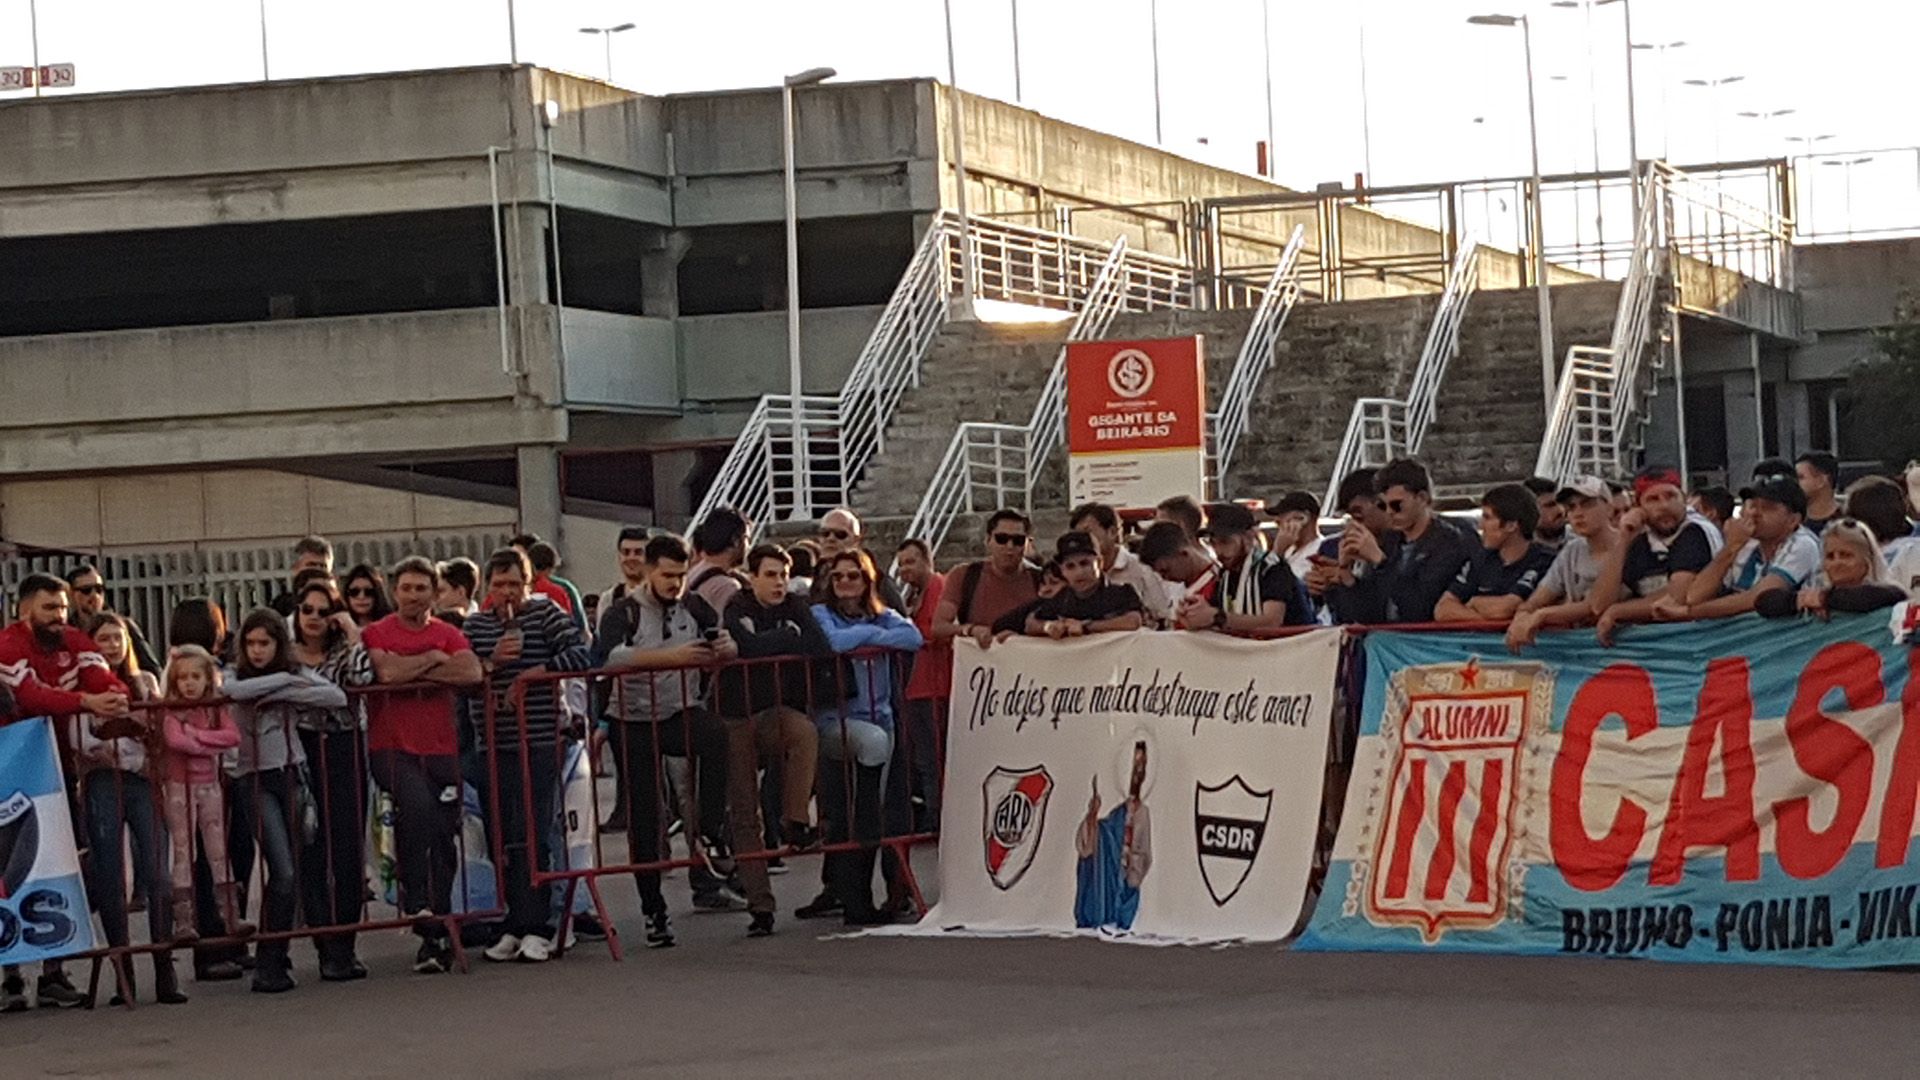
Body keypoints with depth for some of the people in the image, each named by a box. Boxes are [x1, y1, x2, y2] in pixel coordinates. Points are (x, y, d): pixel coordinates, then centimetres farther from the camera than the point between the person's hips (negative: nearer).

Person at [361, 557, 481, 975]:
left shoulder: (449, 635, 11)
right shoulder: (376, 634, 3)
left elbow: (472, 672, -8)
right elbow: (386, 671, -17)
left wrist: (412, 672, -9)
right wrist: (433, 658, -4)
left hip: (441, 750, 4)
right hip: (392, 748, -4)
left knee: (444, 838, 4)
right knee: (417, 804, -33)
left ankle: (436, 934, 15)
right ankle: (416, 901, -23)